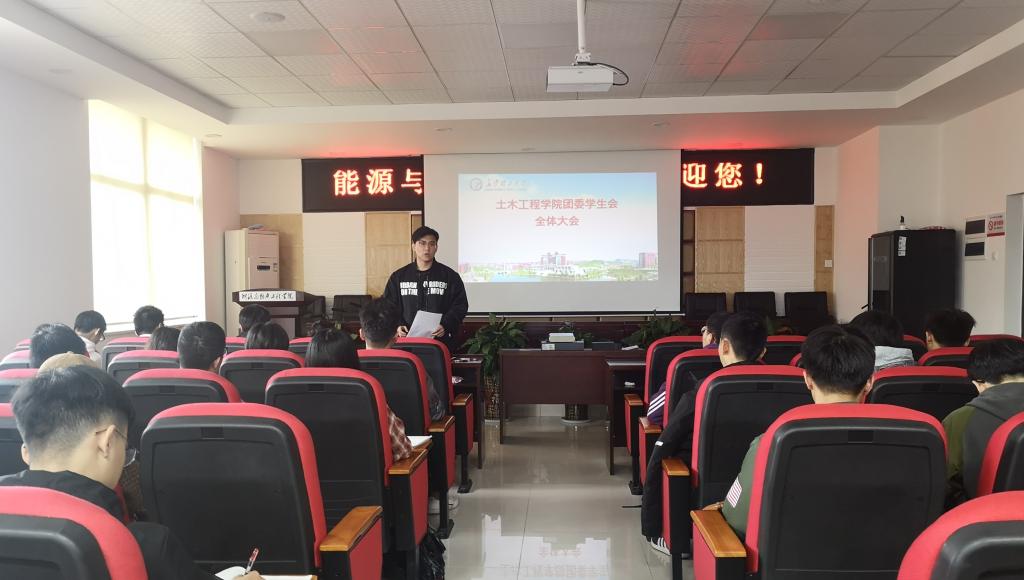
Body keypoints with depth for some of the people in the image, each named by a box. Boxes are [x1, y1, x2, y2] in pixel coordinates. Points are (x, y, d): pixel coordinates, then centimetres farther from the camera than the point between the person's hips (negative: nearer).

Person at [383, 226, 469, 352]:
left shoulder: (450, 276, 5)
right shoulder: (398, 277, 10)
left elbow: (460, 306, 2)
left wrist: (446, 326, -14)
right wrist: (397, 325, -9)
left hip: (441, 342, -1)